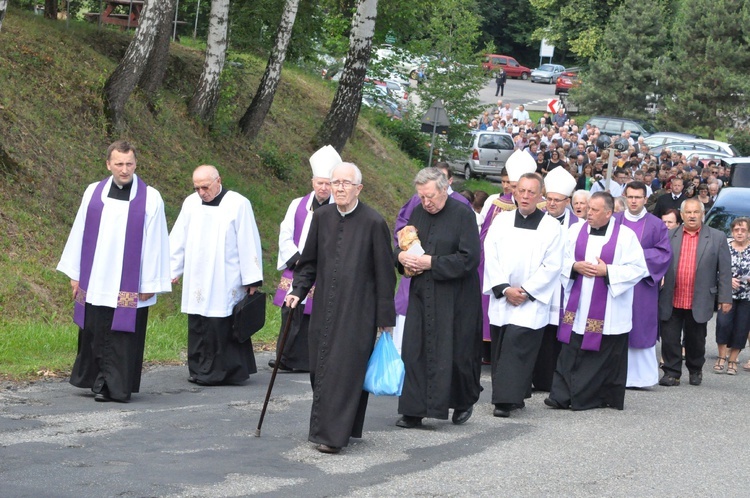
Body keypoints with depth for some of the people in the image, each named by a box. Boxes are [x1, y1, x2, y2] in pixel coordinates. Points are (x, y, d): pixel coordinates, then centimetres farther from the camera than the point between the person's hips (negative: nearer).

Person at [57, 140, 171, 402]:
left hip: (130, 286, -3)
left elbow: (155, 242, -3)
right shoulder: (94, 193, 5)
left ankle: (116, 386, 6)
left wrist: (151, 283, -6)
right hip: (95, 281, 3)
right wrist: (75, 273, 8)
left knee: (123, 338, -2)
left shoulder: (150, 198, -3)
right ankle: (98, 381, 22)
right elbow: (79, 233, 9)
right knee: (95, 334, 8)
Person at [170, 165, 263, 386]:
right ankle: (199, 370, 13)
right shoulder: (191, 203, 7)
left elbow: (249, 243, -6)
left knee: (220, 325, -6)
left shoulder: (238, 204, -7)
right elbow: (178, 239, 13)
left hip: (226, 282, -4)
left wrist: (252, 279, -6)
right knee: (197, 326, 5)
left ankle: (220, 372, 3)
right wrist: (173, 269, 11)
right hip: (196, 281, 5)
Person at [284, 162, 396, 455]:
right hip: (324, 308, 5)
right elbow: (309, 261, 16)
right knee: (320, 369, 9)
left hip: (357, 310, -5)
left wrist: (385, 318, -4)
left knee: (344, 369, -7)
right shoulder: (322, 217, 5)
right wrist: (298, 290, 2)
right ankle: (328, 427, 23)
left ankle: (333, 434, -4)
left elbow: (384, 274, -5)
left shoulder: (374, 223, -8)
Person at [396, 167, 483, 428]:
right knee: (415, 352, 1)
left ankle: (464, 402, 25)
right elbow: (401, 246, 18)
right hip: (421, 296, 5)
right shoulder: (418, 213, 8)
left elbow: (469, 258, -16)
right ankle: (414, 411, 5)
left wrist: (431, 262, -18)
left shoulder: (462, 215, -10)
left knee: (456, 353, 3)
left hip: (454, 299, -5)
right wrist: (402, 256, -7)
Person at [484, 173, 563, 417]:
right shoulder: (502, 220, 8)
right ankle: (514, 396, 17)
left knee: (516, 345, -13)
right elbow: (490, 258, 3)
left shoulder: (551, 226, 1)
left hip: (532, 301, -4)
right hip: (501, 300, 4)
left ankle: (506, 399, -15)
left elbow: (552, 266, -3)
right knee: (501, 348, 5)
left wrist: (526, 291, -10)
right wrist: (504, 289, -8)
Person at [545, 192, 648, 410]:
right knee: (571, 352, -1)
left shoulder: (625, 236, -4)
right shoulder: (576, 230, 7)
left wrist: (608, 271, -15)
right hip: (578, 308, 3)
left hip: (608, 312, -3)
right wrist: (575, 267, -9)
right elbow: (562, 260, 12)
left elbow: (638, 269, -7)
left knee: (607, 354, 1)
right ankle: (562, 396, -1)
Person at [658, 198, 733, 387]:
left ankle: (695, 370, 30)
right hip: (671, 301, 0)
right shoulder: (668, 236, 3)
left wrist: (725, 298, -2)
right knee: (670, 339, 1)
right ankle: (671, 373, 11)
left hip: (699, 303, 0)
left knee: (695, 341, 12)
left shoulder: (717, 238, 2)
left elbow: (725, 271, 1)